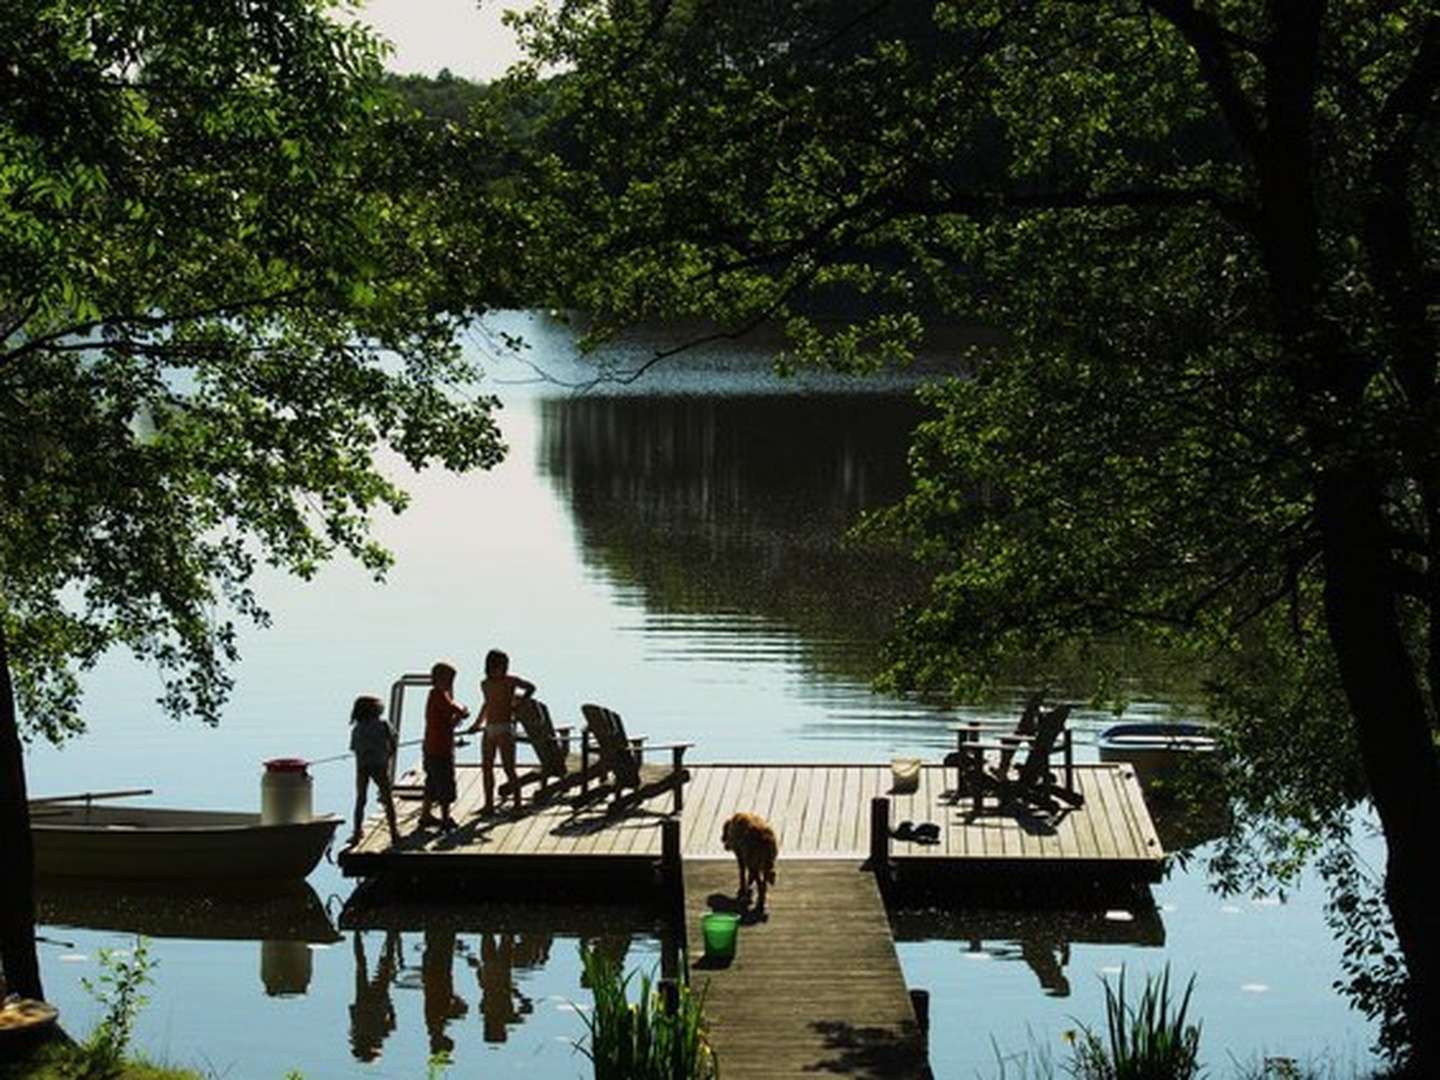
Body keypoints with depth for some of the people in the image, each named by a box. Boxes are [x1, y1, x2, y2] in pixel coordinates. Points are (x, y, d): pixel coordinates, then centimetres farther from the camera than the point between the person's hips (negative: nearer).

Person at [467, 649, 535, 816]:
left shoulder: (510, 681, -4)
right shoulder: (485, 685, 12)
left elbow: (530, 687, 5)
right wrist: (478, 723, 37)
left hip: (505, 728, -6)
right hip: (489, 729, 6)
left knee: (509, 768, -6)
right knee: (486, 767, 6)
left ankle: (517, 804, 0)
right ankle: (489, 805, 13)